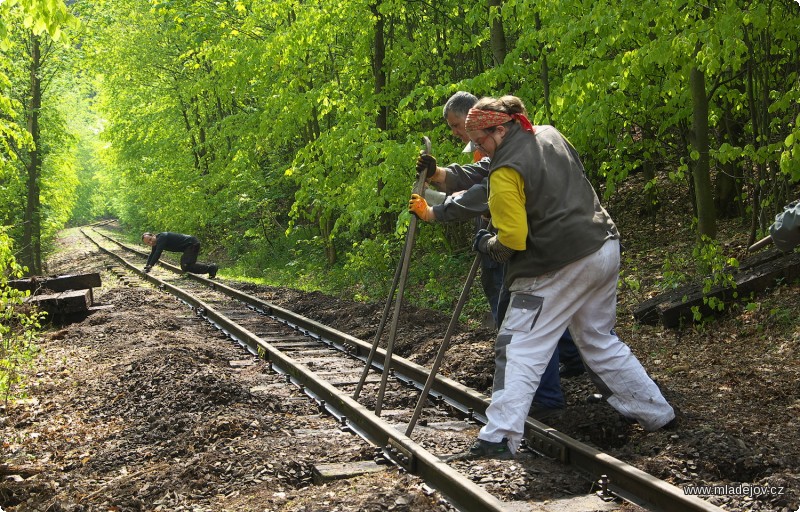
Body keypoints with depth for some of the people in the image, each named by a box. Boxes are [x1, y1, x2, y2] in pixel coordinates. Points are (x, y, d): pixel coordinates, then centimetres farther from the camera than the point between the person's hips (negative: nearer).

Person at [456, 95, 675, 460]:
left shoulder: (506, 171, -15)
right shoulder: (551, 135, 10)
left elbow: (512, 240, -17)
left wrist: (485, 245, 3)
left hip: (559, 266, -9)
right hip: (605, 249, 9)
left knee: (518, 349, -4)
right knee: (599, 340, 24)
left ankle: (498, 437, -9)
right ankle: (656, 412, 30)